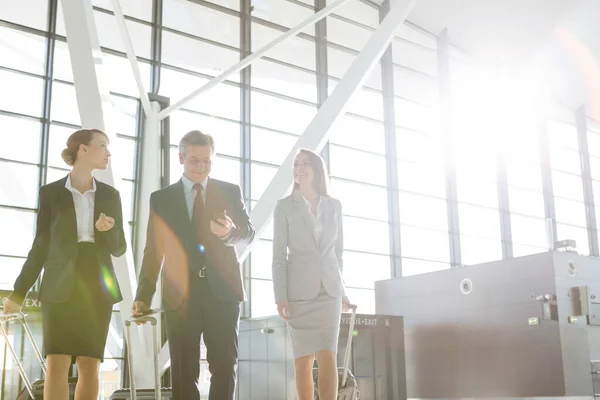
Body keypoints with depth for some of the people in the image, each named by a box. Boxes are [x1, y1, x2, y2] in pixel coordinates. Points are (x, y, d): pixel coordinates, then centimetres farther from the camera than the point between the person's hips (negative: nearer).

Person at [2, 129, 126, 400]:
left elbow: (118, 248, 9)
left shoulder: (110, 195, 10)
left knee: (89, 367, 1)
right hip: (60, 287, -2)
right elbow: (40, 246, 5)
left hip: (97, 288, 2)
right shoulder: (50, 192, 2)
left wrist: (108, 230, -13)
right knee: (57, 365, -9)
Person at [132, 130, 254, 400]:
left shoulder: (230, 192, 9)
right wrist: (143, 296, 1)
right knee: (184, 369, 4)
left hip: (222, 290, 0)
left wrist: (229, 232, -19)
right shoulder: (161, 198, 9)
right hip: (181, 294, 0)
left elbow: (249, 231, 5)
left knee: (225, 364, 0)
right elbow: (153, 251, 7)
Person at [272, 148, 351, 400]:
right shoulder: (284, 207, 1)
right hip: (299, 290, -1)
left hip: (328, 289, 2)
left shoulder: (334, 206, 9)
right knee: (303, 359, 2)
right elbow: (279, 255, -2)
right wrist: (280, 296, -10)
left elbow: (338, 250, 14)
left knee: (328, 357, -9)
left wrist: (341, 289, 12)